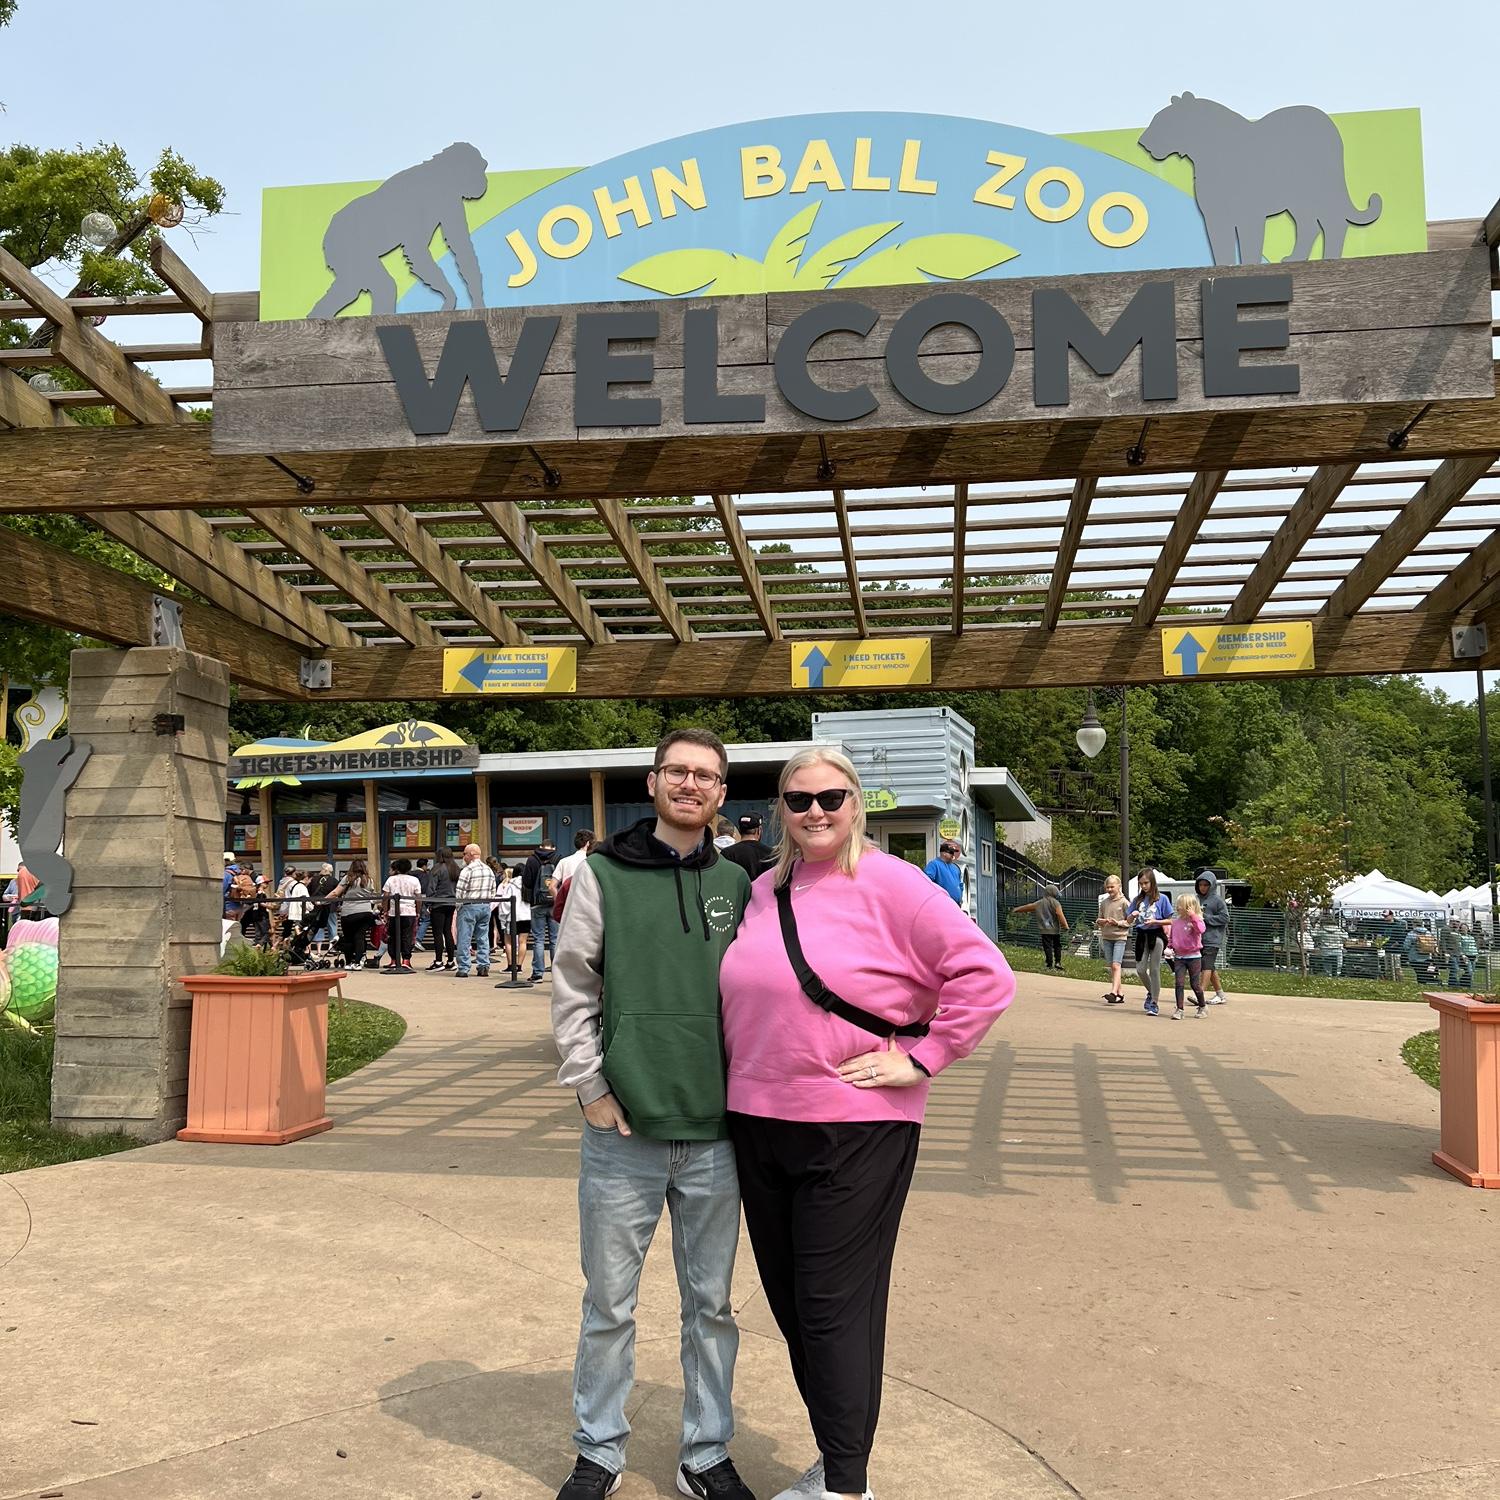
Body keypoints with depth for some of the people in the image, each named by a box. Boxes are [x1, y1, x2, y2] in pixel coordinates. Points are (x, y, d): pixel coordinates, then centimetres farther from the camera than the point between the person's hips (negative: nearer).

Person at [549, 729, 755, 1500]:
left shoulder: (738, 884, 5)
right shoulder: (604, 872, -1)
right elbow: (572, 988, -2)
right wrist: (591, 1086, -7)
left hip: (715, 1137, 2)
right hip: (623, 1133, -2)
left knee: (711, 1305, 13)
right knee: (609, 1306, 11)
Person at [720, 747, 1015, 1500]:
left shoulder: (888, 884, -10)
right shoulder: (765, 891, 9)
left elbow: (984, 974, -14)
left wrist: (921, 1058, -13)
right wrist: (741, 1079, 12)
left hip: (855, 1131, -6)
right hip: (758, 1125, 7)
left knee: (834, 1308, 0)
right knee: (789, 1302, 15)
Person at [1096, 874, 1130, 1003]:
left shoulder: (1123, 902, -4)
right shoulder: (1104, 902, 11)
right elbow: (1099, 918, 18)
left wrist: (1118, 923, -18)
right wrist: (1100, 921, -4)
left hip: (1119, 937, -6)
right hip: (1106, 937, 6)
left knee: (1116, 965, -15)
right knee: (1111, 967, 7)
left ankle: (1114, 992, -22)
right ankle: (1120, 992, 14)